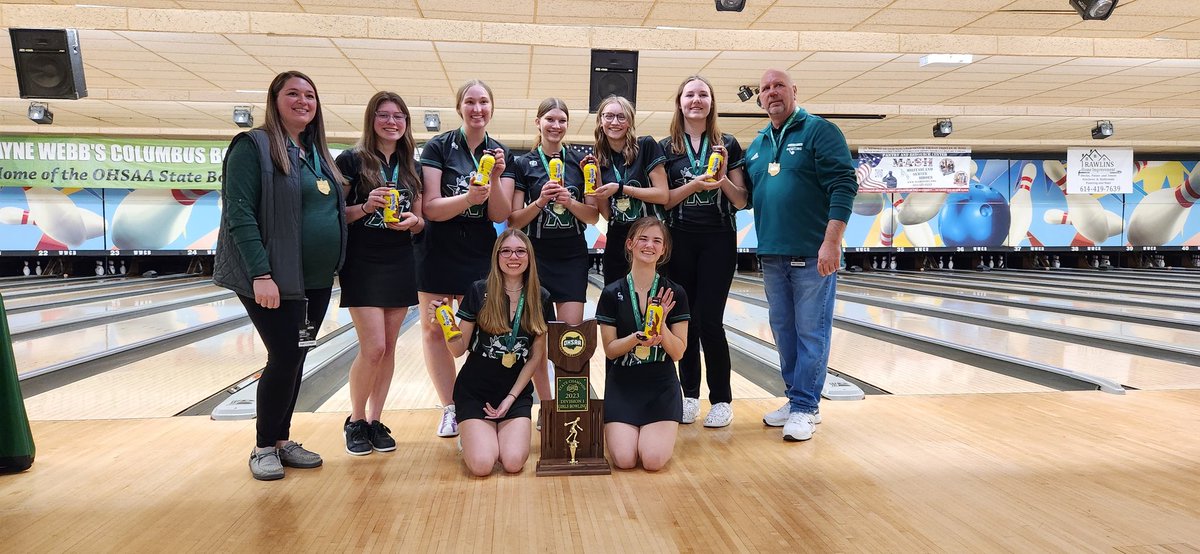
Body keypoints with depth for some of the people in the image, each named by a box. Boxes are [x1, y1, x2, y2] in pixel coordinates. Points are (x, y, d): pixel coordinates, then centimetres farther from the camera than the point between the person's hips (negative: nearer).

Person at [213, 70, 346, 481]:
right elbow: (239, 214, -16)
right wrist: (260, 274, -23)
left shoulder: (317, 152, 13)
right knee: (285, 357, -6)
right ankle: (264, 448, 11)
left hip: (317, 279, 7)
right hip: (275, 279, -7)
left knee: (295, 359, 11)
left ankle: (282, 440, 23)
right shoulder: (254, 146, -9)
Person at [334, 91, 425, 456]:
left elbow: (420, 221, 12)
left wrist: (412, 221, -10)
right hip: (362, 265, -4)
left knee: (388, 348, 7)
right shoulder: (351, 161, -4)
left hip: (400, 266, 5)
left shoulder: (410, 168, 10)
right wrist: (365, 207, -21)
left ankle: (375, 421, 20)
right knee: (373, 348, -9)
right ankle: (355, 421, 13)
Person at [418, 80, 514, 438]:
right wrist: (469, 197, -29)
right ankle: (450, 409, 17)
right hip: (438, 252, -1)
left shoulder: (501, 155, 3)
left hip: (480, 255, 1)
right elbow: (430, 208, -12)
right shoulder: (438, 148, -5)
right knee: (434, 330, 4)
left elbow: (500, 216, -2)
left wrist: (496, 179, -19)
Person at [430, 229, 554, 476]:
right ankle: (473, 436, 17)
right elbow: (458, 350, -6)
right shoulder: (479, 291, -8)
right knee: (482, 465, -18)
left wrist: (511, 397, -4)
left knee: (513, 462, -18)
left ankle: (499, 431, 17)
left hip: (517, 391, 2)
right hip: (474, 391, -1)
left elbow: (536, 356, 3)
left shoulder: (541, 299, -2)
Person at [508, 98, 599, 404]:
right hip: (535, 256, -1)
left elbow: (593, 217, 4)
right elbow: (514, 221, -2)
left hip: (573, 257, 1)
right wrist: (540, 202, -18)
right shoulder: (523, 164, 2)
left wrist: (569, 201, -14)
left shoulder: (581, 162, 6)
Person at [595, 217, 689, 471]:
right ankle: (626, 429, 19)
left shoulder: (675, 294, -3)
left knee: (654, 460, -17)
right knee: (624, 460, -16)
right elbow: (610, 350, -5)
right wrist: (637, 338, -23)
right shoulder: (612, 294, -4)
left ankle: (658, 430, 17)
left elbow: (677, 353, -4)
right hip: (622, 386, 0)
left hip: (661, 386, 0)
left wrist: (660, 324, -21)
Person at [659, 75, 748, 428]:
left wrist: (723, 178, -13)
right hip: (679, 242, 1)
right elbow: (661, 200, -1)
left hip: (718, 242, -1)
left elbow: (741, 202, 5)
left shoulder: (728, 145, 6)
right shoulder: (666, 148, 6)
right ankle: (690, 396, 17)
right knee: (685, 320, 4)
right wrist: (694, 184, -16)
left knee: (709, 321, -6)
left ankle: (722, 400, 7)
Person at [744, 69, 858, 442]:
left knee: (811, 333, -1)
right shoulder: (756, 146, 16)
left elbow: (844, 186, -11)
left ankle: (804, 408, 6)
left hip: (813, 256, -6)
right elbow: (746, 197, 21)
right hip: (772, 256, 6)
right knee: (784, 332, 12)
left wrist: (831, 242, -19)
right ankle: (797, 399, 23)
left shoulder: (819, 131, -3)